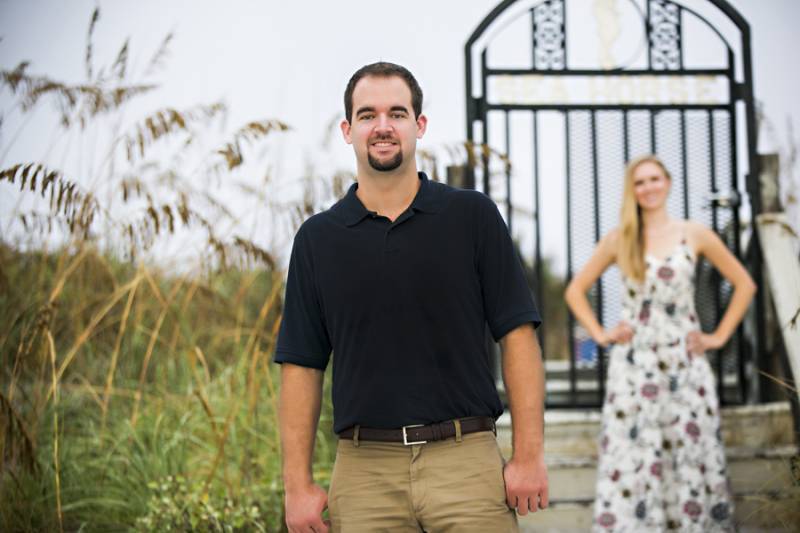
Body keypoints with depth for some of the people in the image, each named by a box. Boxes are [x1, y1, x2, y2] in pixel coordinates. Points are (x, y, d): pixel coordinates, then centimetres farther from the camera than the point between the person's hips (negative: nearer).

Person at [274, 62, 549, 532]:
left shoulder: (473, 215, 3)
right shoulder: (318, 238, 7)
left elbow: (517, 335, 0)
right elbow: (301, 366, 7)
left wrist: (529, 455, -7)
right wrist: (299, 484, 0)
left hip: (465, 459, -1)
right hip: (364, 469, 2)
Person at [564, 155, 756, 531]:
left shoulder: (695, 235, 5)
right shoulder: (619, 240, 6)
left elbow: (744, 284, 11)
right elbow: (575, 291, 13)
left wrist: (720, 336, 5)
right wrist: (600, 334, 3)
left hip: (685, 361, 0)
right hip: (633, 364, 0)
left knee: (693, 452, 0)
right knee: (632, 455, -4)